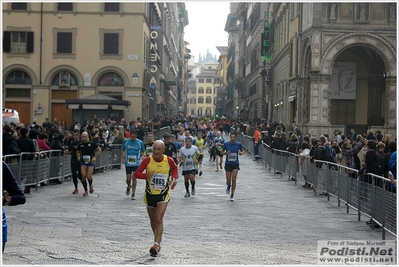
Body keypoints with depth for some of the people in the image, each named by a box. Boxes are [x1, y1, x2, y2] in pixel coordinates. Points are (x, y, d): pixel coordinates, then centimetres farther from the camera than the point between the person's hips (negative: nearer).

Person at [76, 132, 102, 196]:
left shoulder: (92, 143, -6)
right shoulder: (80, 144, 4)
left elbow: (99, 150, 1)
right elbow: (78, 152, 19)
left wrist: (95, 157, -9)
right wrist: (78, 156, -2)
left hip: (91, 161, -3)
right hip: (83, 162, 3)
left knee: (89, 177, -10)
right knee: (83, 176, -9)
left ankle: (91, 185, 25)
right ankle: (86, 191, 6)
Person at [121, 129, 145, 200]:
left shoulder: (140, 142, -1)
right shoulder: (126, 141, 0)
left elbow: (143, 151, 11)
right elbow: (122, 150, 12)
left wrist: (142, 156, -10)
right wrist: (123, 157, -3)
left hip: (136, 163, -1)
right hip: (128, 163, 1)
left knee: (134, 178, -5)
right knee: (128, 179, 2)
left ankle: (133, 194, 6)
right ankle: (129, 187, 37)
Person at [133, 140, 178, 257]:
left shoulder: (169, 160, -8)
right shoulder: (147, 160, -11)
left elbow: (175, 168, 15)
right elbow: (136, 174, -7)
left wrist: (174, 178, -1)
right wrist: (146, 175, -26)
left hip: (163, 194, -2)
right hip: (150, 194, 2)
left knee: (159, 219, -16)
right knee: (153, 221, 14)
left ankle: (156, 244, -18)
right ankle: (158, 240, 34)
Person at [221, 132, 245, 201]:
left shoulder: (238, 144, -6)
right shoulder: (226, 144, -8)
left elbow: (242, 151, 10)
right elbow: (222, 152, 4)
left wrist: (241, 153, -14)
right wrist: (226, 153, -18)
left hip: (235, 164, 0)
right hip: (228, 164, 0)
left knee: (234, 179, -9)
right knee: (228, 181, 1)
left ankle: (232, 195, 5)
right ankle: (229, 186, 40)